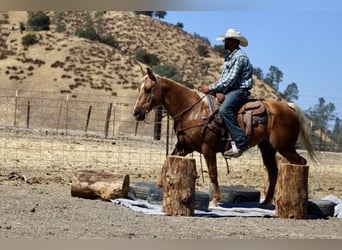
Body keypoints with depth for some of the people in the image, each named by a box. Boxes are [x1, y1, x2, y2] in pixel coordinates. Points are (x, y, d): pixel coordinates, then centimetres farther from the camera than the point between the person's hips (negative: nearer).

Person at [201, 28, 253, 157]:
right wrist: (211, 87, 7)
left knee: (225, 110, -33)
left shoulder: (239, 56, -10)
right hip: (229, 90, 11)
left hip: (239, 90, -11)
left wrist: (211, 88, -16)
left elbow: (230, 79, -19)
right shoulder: (229, 57, 22)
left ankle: (240, 143, -36)